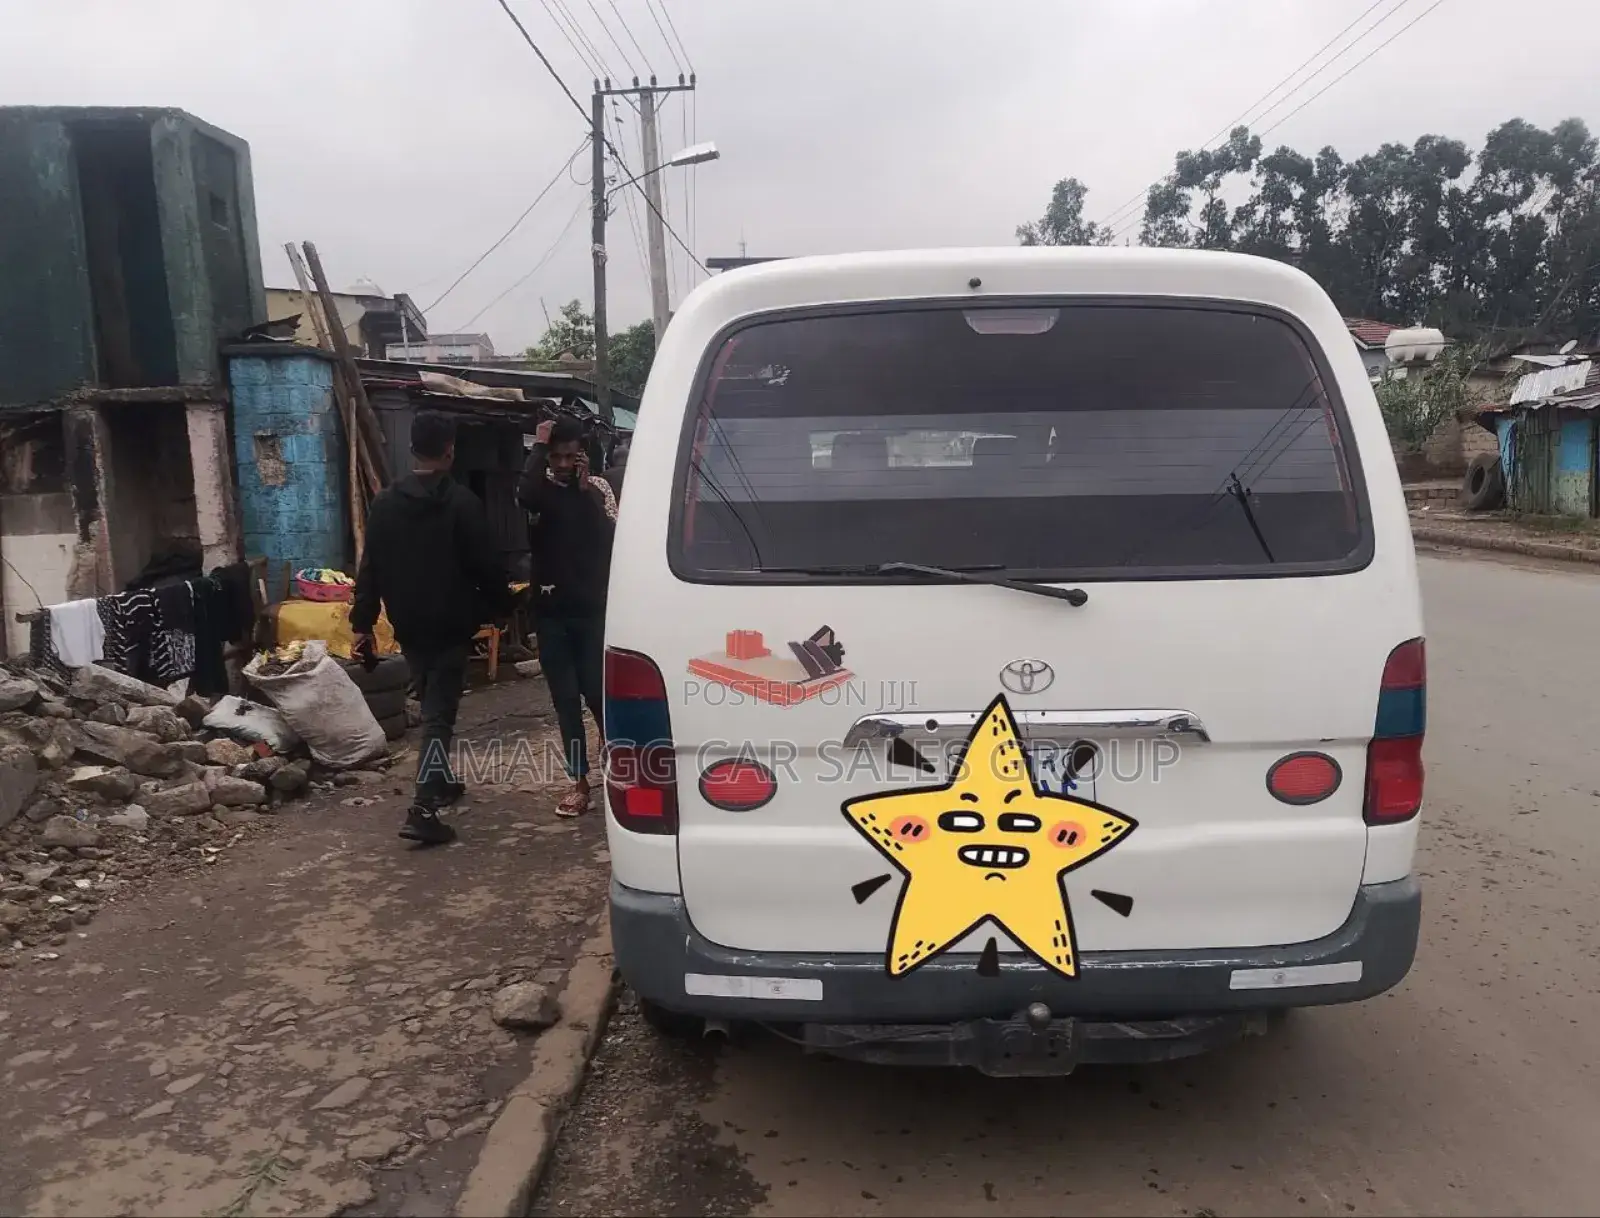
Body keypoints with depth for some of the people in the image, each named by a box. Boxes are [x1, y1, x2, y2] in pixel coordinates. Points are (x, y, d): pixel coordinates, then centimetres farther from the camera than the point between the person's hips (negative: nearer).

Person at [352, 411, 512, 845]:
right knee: (440, 713, -5)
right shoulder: (462, 502, -11)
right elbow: (487, 566, -9)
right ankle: (422, 810, -12)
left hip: (408, 627, 5)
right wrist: (500, 607, 5)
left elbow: (369, 568, 5)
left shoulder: (385, 503, 4)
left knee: (430, 706, 22)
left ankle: (440, 781, 36)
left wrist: (362, 621, 8)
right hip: (450, 626, -5)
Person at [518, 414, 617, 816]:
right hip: (551, 610, 1)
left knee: (598, 692, -2)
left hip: (593, 608, -1)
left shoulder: (598, 488, 3)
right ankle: (579, 781, 11)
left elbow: (610, 538, -13)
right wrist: (539, 445, -17)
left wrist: (585, 490, -15)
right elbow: (524, 495, -25)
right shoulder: (540, 488, 2)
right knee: (565, 699, 4)